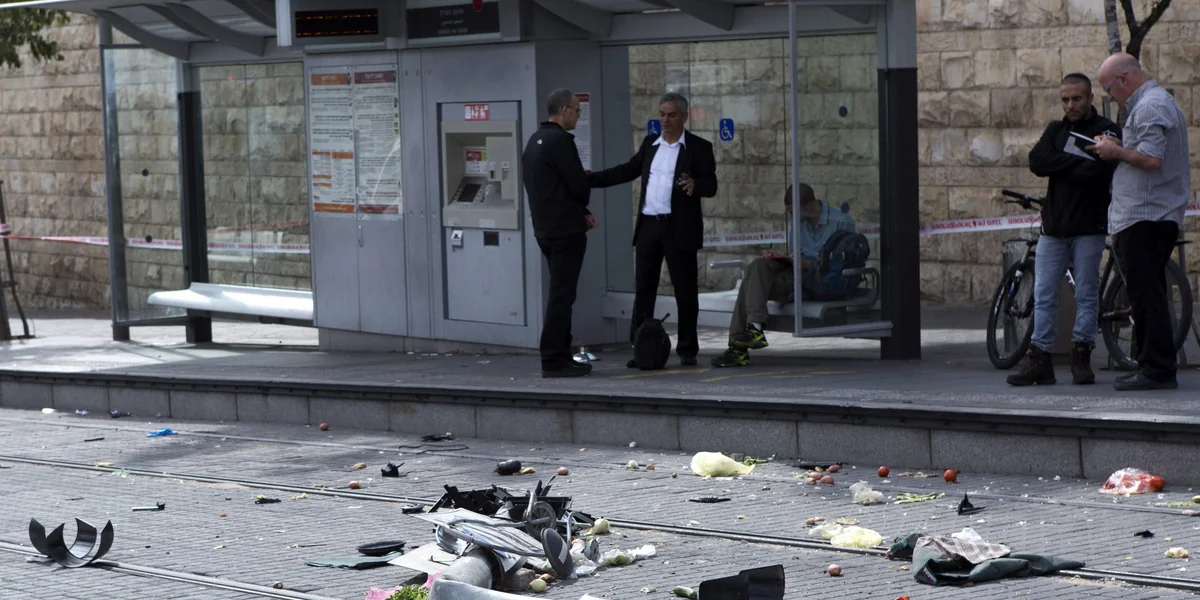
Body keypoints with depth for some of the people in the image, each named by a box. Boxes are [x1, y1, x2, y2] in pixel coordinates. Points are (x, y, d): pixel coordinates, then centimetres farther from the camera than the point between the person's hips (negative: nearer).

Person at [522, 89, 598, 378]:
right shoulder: (560, 141, -16)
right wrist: (582, 208, 6)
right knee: (561, 295, -7)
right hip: (566, 229, -10)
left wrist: (581, 212, 12)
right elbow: (579, 186, -17)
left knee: (559, 293, 15)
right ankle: (554, 360, -7)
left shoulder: (534, 140, 15)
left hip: (545, 229, 10)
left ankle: (560, 356, 18)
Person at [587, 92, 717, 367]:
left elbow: (711, 186, -6)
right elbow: (628, 170, 20)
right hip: (648, 226, 5)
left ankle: (687, 350, 9)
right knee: (643, 289, 3)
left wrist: (695, 184, -29)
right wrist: (589, 180, 15)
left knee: (685, 291, 1)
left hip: (680, 228, -5)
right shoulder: (650, 144, 14)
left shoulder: (699, 147, -1)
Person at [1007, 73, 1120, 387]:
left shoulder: (1106, 131, 0)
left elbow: (1101, 172, -16)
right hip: (1053, 226, 4)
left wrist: (1061, 167, -9)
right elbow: (1037, 162, -2)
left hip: (1088, 228, -4)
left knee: (1086, 294, 1)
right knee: (1044, 294, 2)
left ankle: (1081, 357, 7)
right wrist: (1078, 163, -10)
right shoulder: (1055, 130, 15)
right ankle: (1039, 359, 4)